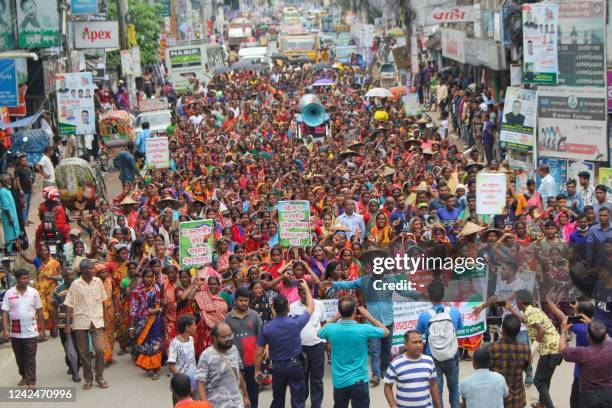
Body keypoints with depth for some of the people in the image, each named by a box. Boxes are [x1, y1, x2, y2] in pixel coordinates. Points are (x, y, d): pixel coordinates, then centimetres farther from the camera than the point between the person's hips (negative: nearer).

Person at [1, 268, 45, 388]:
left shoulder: (34, 292, 0)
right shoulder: (9, 293, -2)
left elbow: (39, 311, 5)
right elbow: (5, 313, -2)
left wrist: (42, 329, 5)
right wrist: (5, 330, -11)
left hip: (31, 332, -1)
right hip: (15, 332, 1)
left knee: (30, 359, -3)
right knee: (19, 358, 14)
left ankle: (31, 383, -2)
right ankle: (24, 377, 32)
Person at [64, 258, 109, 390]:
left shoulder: (98, 282, 3)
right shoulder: (76, 285, -4)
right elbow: (69, 305, -3)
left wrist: (103, 317, 10)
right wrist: (68, 324, -7)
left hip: (96, 321, 1)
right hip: (80, 322, -1)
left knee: (100, 349, -9)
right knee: (84, 352, 5)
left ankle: (100, 377, 8)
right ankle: (88, 379, 18)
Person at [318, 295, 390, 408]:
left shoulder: (331, 329, -10)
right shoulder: (364, 329, -17)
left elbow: (321, 332, 17)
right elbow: (386, 332, 3)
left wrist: (335, 317, 12)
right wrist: (368, 316, 5)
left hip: (339, 382, 3)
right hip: (359, 381, -3)